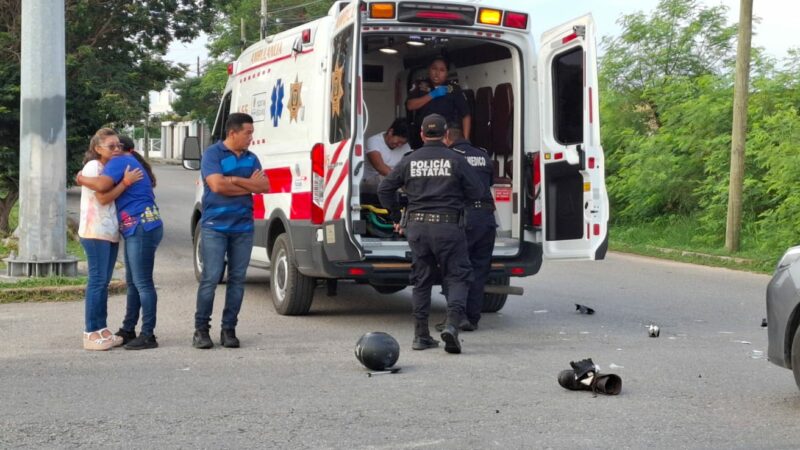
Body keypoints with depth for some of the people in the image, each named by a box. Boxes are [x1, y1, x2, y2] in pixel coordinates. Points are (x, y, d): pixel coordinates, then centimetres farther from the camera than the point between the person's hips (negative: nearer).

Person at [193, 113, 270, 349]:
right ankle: (201, 329, 2)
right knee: (210, 278, -7)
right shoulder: (212, 154, -4)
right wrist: (249, 185, -7)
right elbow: (217, 185, -17)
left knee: (237, 279, 4)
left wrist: (235, 180, -11)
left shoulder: (251, 158, 12)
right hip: (215, 226, -5)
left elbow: (264, 186, 2)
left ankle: (229, 329, 11)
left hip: (243, 227, 5)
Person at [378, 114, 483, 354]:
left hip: (417, 226, 3)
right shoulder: (455, 160, -4)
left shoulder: (410, 161, 5)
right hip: (448, 226, -3)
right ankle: (452, 324, -16)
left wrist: (396, 216, 20)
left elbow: (384, 188, 9)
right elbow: (476, 192, -1)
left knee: (421, 280, 13)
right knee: (457, 277, 4)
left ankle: (421, 335, 14)